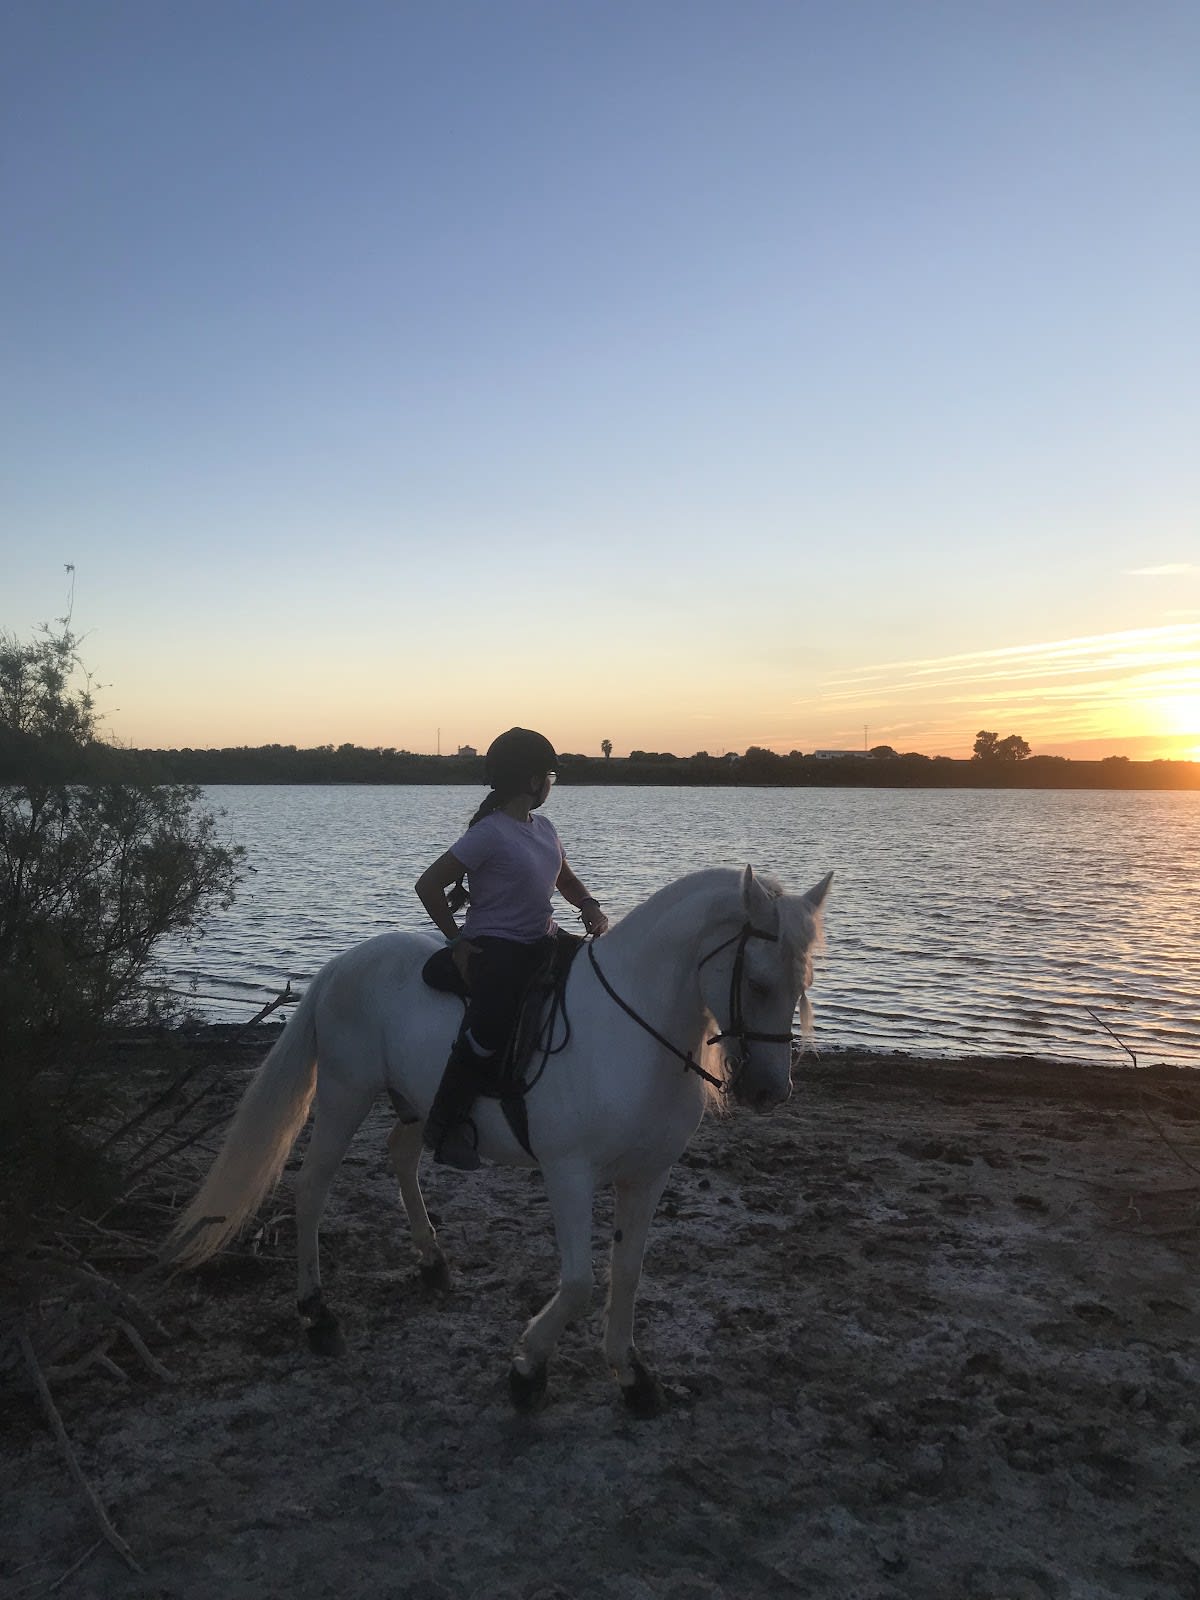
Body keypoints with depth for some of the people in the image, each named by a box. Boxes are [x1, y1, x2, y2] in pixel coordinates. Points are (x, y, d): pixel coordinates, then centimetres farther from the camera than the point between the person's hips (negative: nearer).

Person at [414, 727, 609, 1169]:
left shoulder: (543, 828, 11)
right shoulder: (489, 834, -14)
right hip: (496, 950, -9)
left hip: (543, 943, 9)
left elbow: (567, 881, 24)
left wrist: (591, 907, 3)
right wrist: (457, 939, -9)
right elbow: (428, 885, -14)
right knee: (489, 1031, -28)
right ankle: (444, 1125, -6)